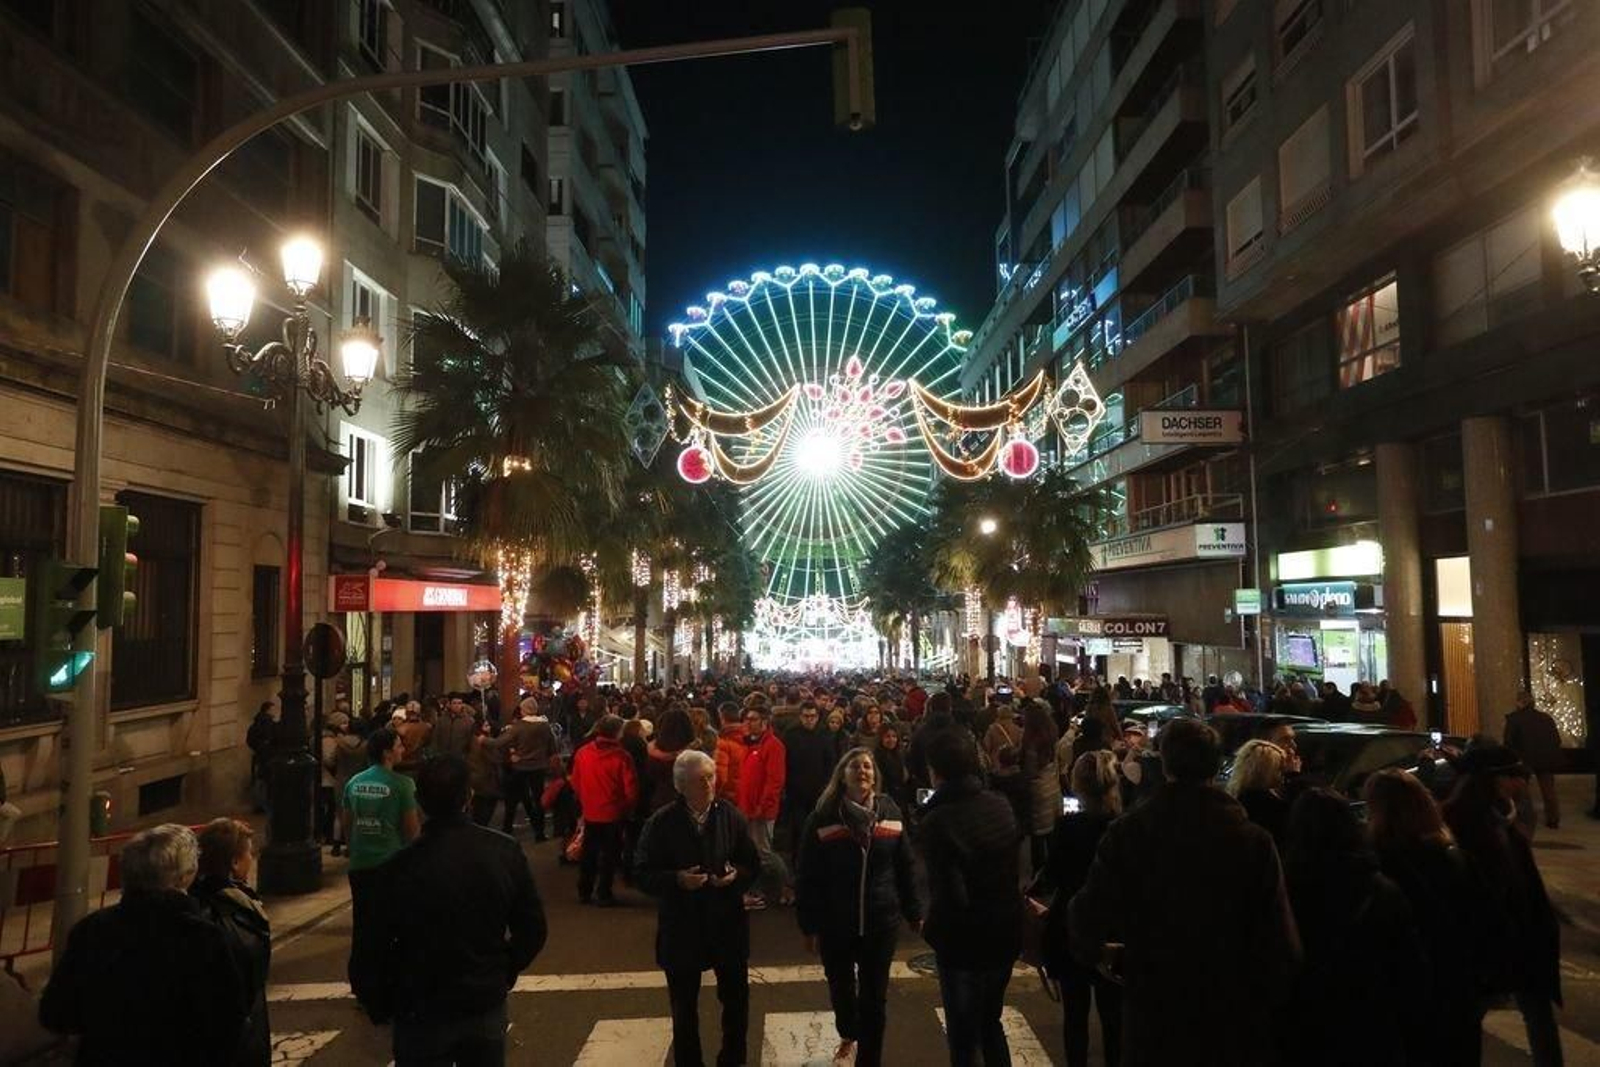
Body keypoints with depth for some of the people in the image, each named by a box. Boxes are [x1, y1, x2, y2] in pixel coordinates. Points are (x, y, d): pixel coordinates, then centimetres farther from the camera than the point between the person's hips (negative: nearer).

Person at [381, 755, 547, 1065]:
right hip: (487, 1003, 3)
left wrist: (387, 1001, 4)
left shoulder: (402, 866, -20)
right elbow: (533, 929, -5)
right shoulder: (505, 851, -11)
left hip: (422, 1011, -2)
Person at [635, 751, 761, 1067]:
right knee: (684, 1005, 14)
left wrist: (737, 875, -18)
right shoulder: (662, 822, -12)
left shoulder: (731, 815, -6)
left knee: (736, 998, 16)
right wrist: (677, 879, -25)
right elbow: (643, 874, -9)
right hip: (681, 927, -2)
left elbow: (753, 864, 3)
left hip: (728, 923, 2)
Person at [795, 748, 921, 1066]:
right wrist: (808, 925, -7)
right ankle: (848, 1036, 50)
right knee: (840, 987, 20)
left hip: (881, 921, 1)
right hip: (835, 923, 0)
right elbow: (807, 876, -8)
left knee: (874, 996, 6)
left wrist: (914, 912, 5)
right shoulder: (823, 816, -11)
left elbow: (905, 866, 4)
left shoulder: (890, 811, -2)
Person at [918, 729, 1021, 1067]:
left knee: (963, 1038, 13)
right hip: (1006, 935, 6)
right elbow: (1019, 867, 6)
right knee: (990, 1022, 25)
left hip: (964, 943, -6)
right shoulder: (1001, 805, -4)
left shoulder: (937, 821, -24)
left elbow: (949, 896, -26)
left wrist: (931, 928, -10)